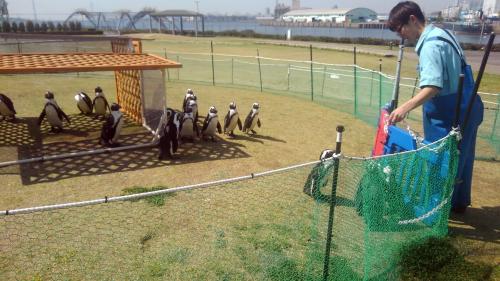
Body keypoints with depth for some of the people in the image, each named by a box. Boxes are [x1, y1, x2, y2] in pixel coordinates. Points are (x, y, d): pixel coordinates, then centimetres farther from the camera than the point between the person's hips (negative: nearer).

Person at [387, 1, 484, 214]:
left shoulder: (430, 45, -21)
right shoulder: (440, 34, 11)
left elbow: (432, 87, -33)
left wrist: (405, 107, -43)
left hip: (449, 114, -10)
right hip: (464, 107, 10)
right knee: (459, 158, 21)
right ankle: (459, 202, 37)